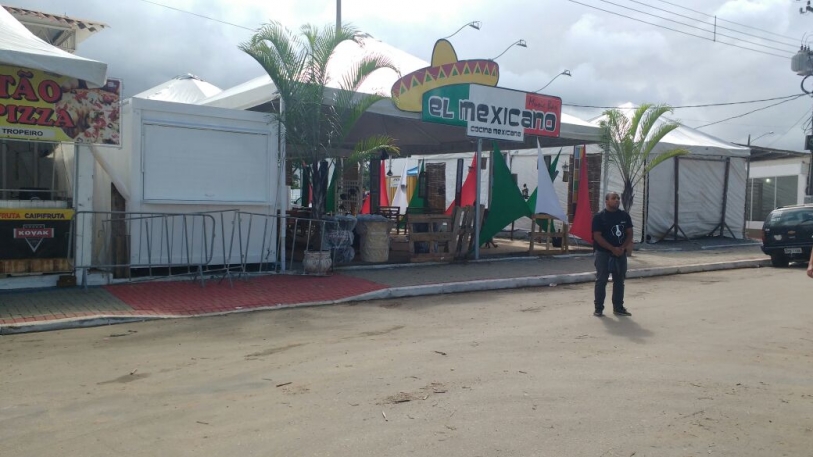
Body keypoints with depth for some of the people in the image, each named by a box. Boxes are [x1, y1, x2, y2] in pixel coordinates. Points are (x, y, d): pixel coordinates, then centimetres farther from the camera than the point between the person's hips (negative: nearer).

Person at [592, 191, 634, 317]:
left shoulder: (624, 215, 7)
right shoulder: (599, 216, -8)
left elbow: (629, 233, 7)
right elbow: (597, 236, -14)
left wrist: (622, 247, -9)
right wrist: (612, 249, -18)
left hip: (621, 253, 5)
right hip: (604, 253, -5)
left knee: (619, 281, 10)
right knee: (601, 281, -1)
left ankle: (618, 307, 19)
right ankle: (598, 308, 5)